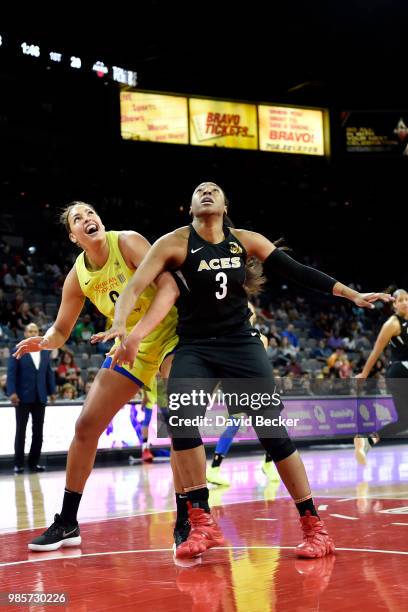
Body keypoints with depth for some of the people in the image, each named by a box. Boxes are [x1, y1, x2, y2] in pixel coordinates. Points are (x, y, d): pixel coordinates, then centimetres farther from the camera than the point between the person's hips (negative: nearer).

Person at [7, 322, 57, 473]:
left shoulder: (45, 352, 11)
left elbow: (49, 373, 13)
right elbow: (11, 373, -6)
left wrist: (52, 391, 6)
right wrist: (12, 392, -16)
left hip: (40, 397, 4)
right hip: (23, 398, -4)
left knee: (38, 432, 5)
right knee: (21, 431, 1)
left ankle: (34, 462, 13)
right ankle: (18, 464, 6)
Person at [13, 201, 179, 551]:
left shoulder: (127, 243, -18)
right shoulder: (78, 276, -3)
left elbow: (169, 285, -28)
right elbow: (61, 330, 6)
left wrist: (139, 329, -40)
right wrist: (45, 341, -18)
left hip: (168, 334, -5)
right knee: (87, 424, 3)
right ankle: (67, 524, 13)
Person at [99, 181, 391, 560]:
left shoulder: (246, 241, 3)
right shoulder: (174, 243, -5)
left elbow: (296, 271, 6)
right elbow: (134, 287, -14)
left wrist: (352, 294, 4)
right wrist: (120, 326, -33)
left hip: (241, 345, 2)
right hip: (194, 348, -1)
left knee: (273, 431, -4)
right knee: (180, 416, -27)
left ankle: (314, 526, 7)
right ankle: (202, 524, -19)